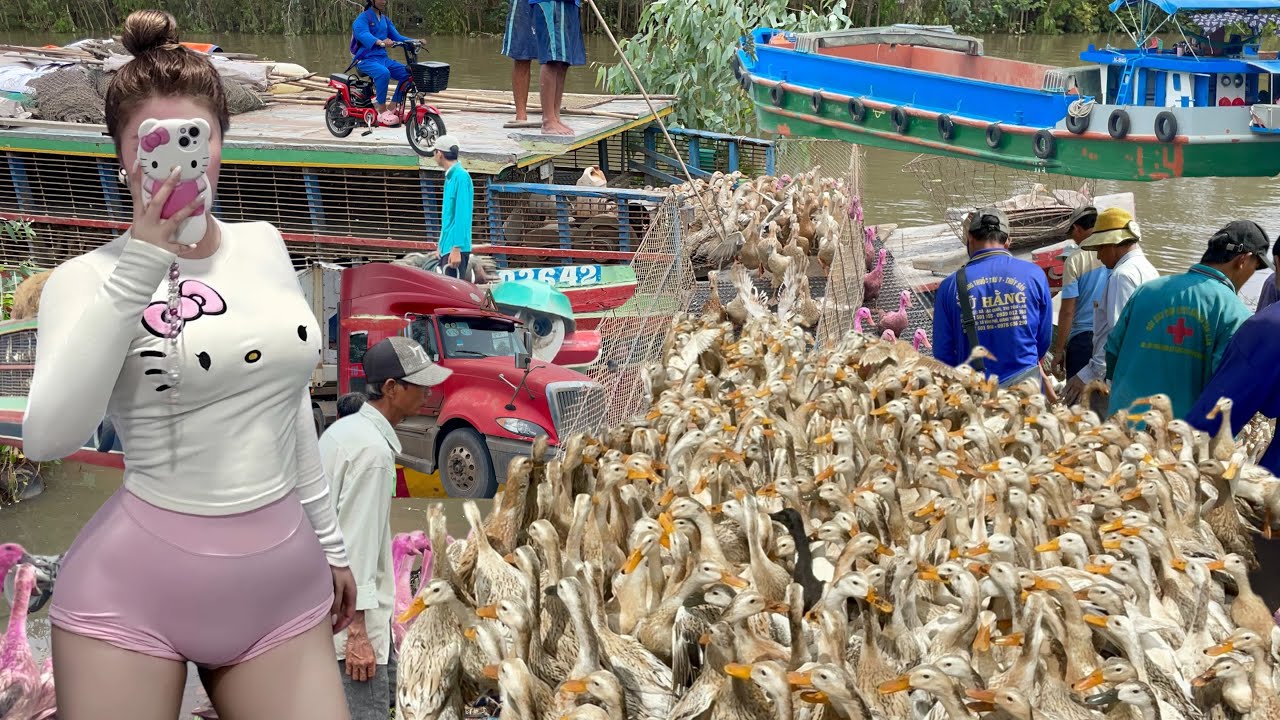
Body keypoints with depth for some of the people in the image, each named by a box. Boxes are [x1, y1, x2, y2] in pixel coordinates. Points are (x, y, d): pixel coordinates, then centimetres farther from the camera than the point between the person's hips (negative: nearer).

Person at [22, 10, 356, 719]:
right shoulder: (89, 278, -8)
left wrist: (329, 540, 22)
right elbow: (48, 437, -25)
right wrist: (143, 262, -27)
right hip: (135, 587, -4)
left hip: (284, 580, 4)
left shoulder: (263, 245, 7)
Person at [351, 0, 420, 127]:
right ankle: (382, 111, -28)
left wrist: (414, 41, -11)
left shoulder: (385, 20, 17)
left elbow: (396, 37, 8)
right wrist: (380, 42, -48)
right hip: (365, 59, -7)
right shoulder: (362, 18, -8)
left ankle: (393, 107, -6)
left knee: (407, 73, -13)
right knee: (383, 73, -37)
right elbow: (363, 35, -28)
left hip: (383, 58, 7)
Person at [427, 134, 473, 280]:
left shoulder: (461, 177, -14)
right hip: (447, 247, 10)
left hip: (456, 248, -10)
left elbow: (462, 216, -19)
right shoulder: (450, 177, 15)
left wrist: (456, 249, -22)